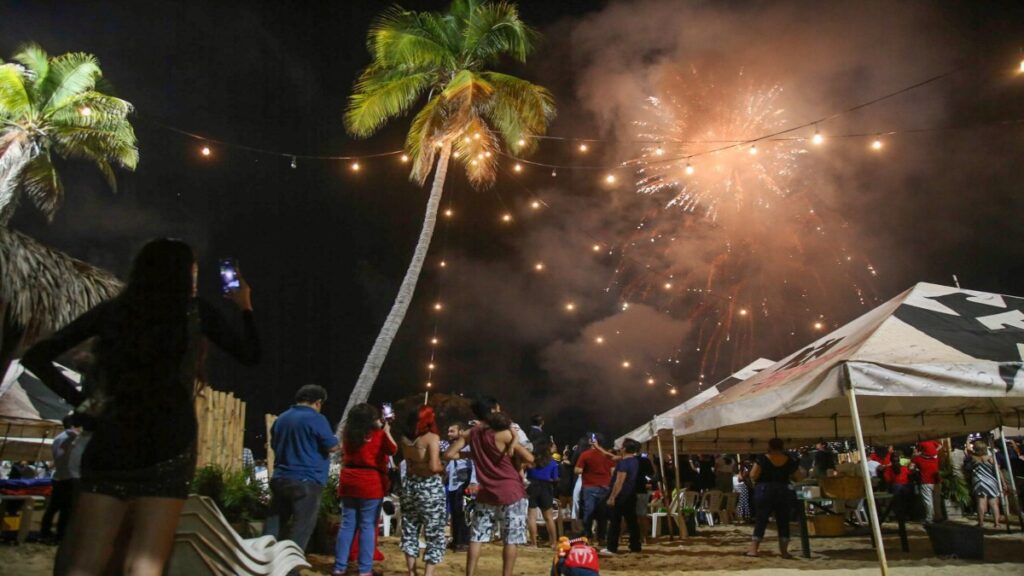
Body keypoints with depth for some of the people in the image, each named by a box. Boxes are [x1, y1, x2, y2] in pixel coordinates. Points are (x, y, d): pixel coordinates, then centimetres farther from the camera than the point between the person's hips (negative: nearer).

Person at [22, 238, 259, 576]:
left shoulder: (113, 310, 12)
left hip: (111, 440, 3)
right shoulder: (195, 312, 5)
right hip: (169, 444, -3)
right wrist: (245, 306, 25)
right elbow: (250, 355, 13)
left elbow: (36, 357, 12)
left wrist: (80, 402, 12)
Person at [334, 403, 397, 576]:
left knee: (347, 525, 9)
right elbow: (392, 450, -4)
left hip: (348, 482, 5)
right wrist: (386, 431, 5)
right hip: (371, 484, -5)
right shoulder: (377, 434, -8)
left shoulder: (348, 434, 8)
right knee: (368, 526, 0)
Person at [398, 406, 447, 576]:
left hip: (410, 485, 6)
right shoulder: (432, 438, -15)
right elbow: (433, 467, -22)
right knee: (435, 535, 4)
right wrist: (443, 468, -3)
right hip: (429, 488, -6)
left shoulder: (405, 437, 3)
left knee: (410, 531, 16)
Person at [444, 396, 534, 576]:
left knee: (477, 537, 9)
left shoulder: (470, 434, 3)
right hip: (511, 494, -4)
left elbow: (449, 454, 5)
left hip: (486, 494, 5)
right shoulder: (504, 434, -12)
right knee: (511, 540, 2)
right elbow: (529, 458, -11)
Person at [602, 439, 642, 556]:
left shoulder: (623, 462, -17)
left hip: (621, 496, -8)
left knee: (615, 522, -3)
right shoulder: (635, 461, 12)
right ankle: (635, 547, 12)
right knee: (632, 521, 10)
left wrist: (612, 497, -21)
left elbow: (619, 482, -23)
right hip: (631, 496, 9)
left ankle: (611, 548, -1)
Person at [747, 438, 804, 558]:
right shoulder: (790, 460, 1)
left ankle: (753, 549, 0)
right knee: (783, 522, 10)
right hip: (783, 492, 2)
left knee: (761, 521, 3)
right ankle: (784, 551, 11)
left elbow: (753, 476, -12)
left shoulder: (763, 458, -7)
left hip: (764, 491, -1)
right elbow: (799, 478, 4)